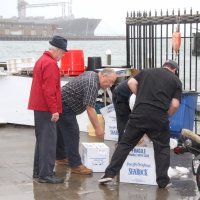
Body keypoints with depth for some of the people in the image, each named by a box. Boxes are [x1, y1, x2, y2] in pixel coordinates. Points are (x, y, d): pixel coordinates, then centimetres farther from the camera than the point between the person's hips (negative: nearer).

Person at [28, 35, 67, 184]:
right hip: (46, 108, -10)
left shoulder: (42, 60, 16)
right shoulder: (51, 64, -16)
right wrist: (54, 110, -21)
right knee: (49, 141, -7)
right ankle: (46, 174, -6)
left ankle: (38, 170, 22)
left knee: (42, 139, 16)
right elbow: (49, 90, -23)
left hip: (39, 106, 10)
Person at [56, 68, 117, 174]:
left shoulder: (91, 74, 7)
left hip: (60, 103, 11)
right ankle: (76, 165, -12)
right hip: (65, 106, -11)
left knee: (61, 132, 20)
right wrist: (98, 128, -26)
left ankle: (60, 157, 33)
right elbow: (90, 109, -28)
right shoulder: (92, 84, -24)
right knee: (72, 134, -12)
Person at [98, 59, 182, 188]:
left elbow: (132, 83, 7)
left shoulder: (146, 72, 18)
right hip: (159, 118, -2)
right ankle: (163, 181, 16)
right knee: (162, 149, 15)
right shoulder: (176, 81, 11)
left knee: (125, 144, 10)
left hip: (139, 113, 2)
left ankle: (110, 173, 7)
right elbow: (175, 104, 2)